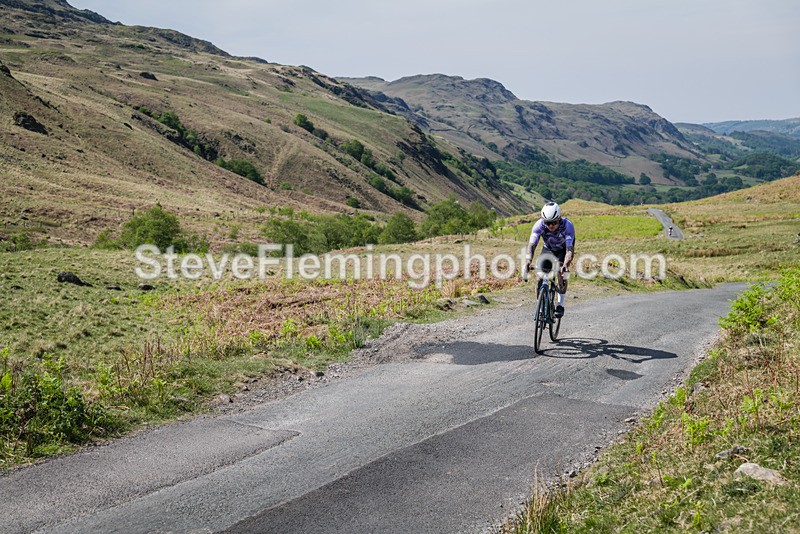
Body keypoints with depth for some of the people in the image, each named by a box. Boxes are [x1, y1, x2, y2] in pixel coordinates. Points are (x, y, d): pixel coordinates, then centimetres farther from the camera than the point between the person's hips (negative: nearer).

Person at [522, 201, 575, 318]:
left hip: (563, 249, -2)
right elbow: (531, 245, -36)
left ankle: (560, 305, -13)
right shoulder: (539, 225, -30)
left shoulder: (567, 225, -36)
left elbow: (570, 249, -42)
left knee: (561, 272, -28)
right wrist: (527, 262, -54)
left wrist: (565, 265, -60)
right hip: (548, 249, 2)